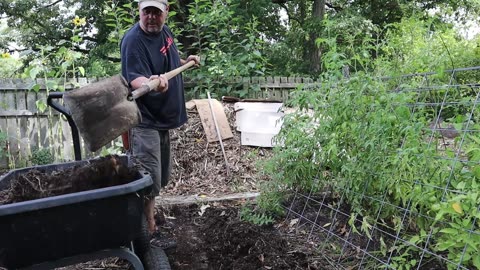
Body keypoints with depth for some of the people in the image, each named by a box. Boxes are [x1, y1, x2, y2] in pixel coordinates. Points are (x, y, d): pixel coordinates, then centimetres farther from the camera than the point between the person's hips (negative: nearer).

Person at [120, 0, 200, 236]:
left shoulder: (165, 31, 7)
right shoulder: (133, 40, -19)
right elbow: (135, 79, -33)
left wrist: (185, 62, 16)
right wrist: (151, 83, -50)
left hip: (164, 117, 9)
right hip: (144, 121, -9)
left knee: (160, 177, 19)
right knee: (148, 180, -9)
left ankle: (150, 217, 36)